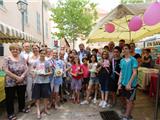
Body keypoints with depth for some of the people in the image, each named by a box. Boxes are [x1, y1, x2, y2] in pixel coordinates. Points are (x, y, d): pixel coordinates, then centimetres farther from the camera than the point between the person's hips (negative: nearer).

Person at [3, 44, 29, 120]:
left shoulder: (22, 59, 2)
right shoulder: (7, 59, -7)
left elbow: (26, 69, -2)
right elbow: (6, 71, -14)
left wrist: (22, 77, -16)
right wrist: (17, 77, -17)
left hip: (22, 82, 3)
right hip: (10, 83, -3)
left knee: (22, 96, 18)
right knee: (10, 98, 9)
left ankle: (21, 108, 41)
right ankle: (10, 113, 27)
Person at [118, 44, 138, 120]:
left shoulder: (133, 59, -13)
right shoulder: (122, 60, 5)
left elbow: (135, 72, -15)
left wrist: (129, 83, -18)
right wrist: (120, 83, 4)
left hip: (131, 84, -5)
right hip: (124, 83, 5)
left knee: (130, 100, 9)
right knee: (127, 100, 16)